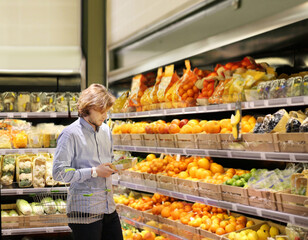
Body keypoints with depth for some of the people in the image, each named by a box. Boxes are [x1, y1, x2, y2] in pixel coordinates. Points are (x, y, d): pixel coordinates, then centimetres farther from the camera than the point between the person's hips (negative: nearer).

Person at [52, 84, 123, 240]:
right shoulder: (70, 134, -10)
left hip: (109, 207, 7)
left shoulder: (106, 130, 13)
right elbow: (59, 172, -15)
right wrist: (94, 172, -16)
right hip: (85, 209, -7)